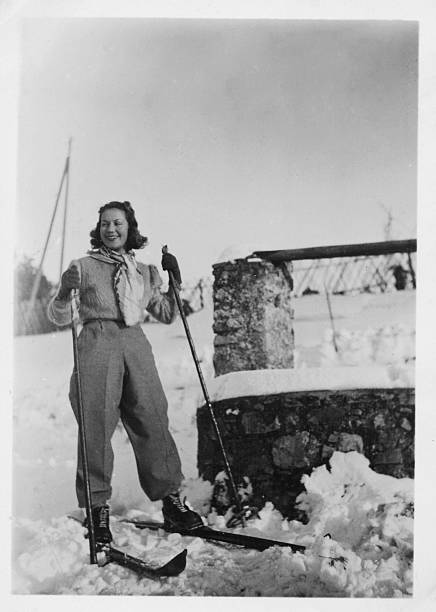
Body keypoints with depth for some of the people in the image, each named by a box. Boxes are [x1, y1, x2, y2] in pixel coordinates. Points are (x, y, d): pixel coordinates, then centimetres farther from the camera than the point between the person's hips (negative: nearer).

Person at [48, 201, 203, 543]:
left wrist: (174, 282, 12)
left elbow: (166, 315, 24)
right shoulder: (84, 267, 11)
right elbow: (59, 318, 8)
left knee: (153, 422, -3)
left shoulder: (145, 272, 21)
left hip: (136, 347, 3)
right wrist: (64, 294, -12)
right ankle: (98, 508, 0)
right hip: (97, 345, -2)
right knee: (97, 426, -8)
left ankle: (171, 500, 6)